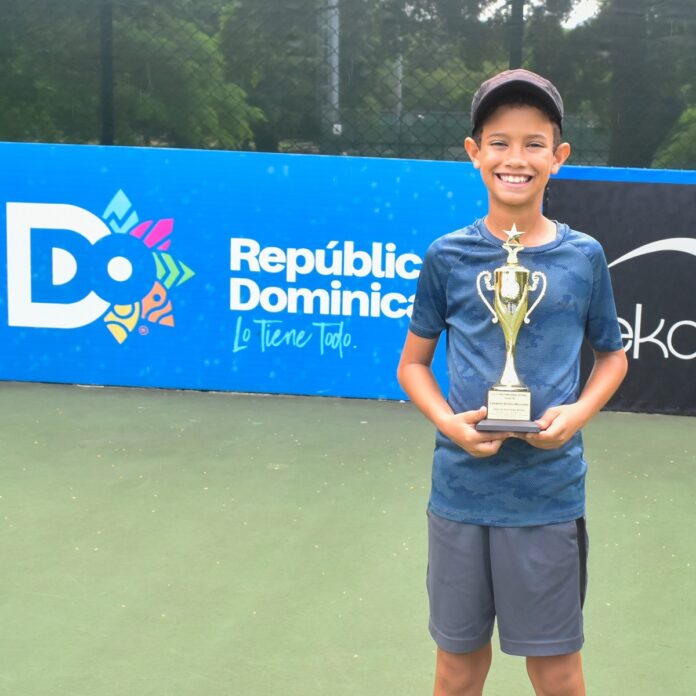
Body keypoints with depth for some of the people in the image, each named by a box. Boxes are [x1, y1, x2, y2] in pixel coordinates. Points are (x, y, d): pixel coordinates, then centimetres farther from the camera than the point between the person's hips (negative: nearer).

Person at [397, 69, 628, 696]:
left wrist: (579, 411, -7)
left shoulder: (583, 256, -1)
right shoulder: (448, 256, -1)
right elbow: (413, 363, 8)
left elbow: (612, 356, 13)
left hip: (551, 496, 0)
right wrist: (448, 421, -11)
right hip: (461, 489, 1)